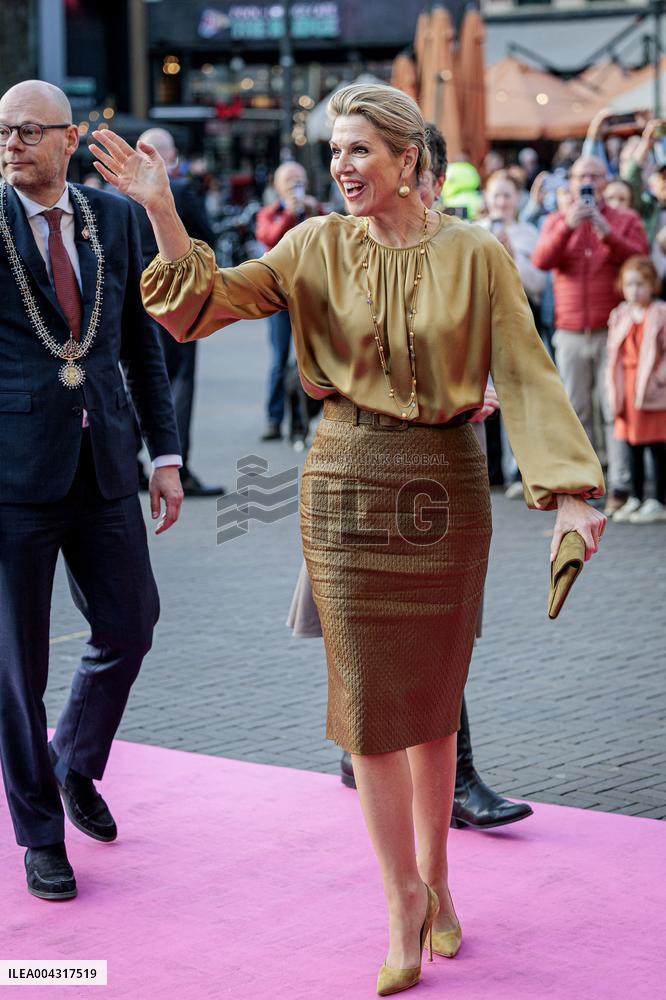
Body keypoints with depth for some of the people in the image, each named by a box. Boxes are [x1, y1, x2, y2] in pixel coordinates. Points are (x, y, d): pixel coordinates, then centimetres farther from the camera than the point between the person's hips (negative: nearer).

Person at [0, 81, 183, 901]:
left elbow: (141, 342, 11)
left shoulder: (112, 217, 6)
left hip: (102, 465, 4)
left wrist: (165, 453, 8)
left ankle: (76, 764, 39)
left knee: (128, 626, 11)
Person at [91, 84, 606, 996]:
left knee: (434, 698, 11)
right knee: (368, 697, 1)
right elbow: (209, 303, -5)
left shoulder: (477, 255, -4)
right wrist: (161, 210, -19)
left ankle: (435, 879, 31)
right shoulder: (318, 247, 0)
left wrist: (569, 493, -16)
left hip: (446, 485, -1)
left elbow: (526, 375, -7)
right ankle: (403, 903, 14)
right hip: (350, 482, 1)